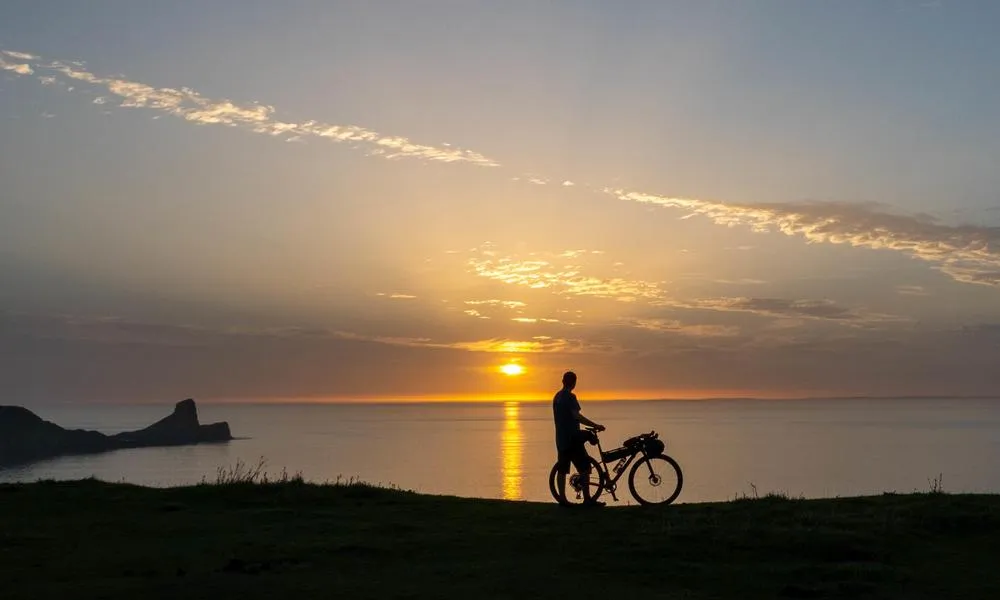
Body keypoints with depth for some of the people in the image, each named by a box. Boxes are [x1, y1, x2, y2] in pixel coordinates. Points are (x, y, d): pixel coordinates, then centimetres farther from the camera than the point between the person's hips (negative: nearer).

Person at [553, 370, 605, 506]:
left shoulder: (557, 396, 14)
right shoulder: (570, 396, -13)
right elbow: (577, 416, -23)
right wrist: (595, 426, -22)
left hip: (561, 438, 9)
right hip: (571, 438, -9)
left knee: (562, 469, 7)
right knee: (585, 468, -5)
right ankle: (587, 499, -7)